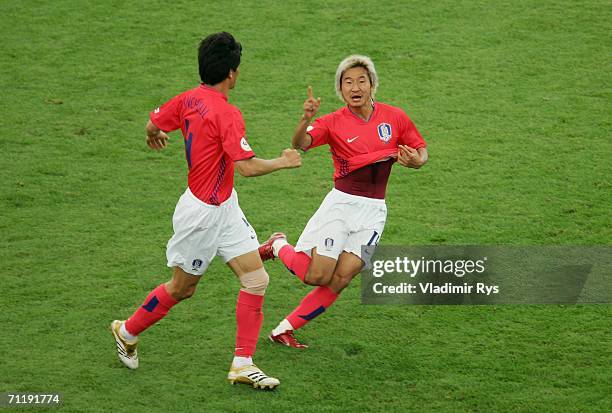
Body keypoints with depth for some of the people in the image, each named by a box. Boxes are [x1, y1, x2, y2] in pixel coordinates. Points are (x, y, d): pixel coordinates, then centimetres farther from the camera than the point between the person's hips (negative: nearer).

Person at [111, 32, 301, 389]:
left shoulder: (190, 99, -2)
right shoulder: (227, 114, -27)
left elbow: (154, 124, 12)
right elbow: (247, 167, -29)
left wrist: (154, 136, 36)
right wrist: (284, 162, -13)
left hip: (224, 208, 9)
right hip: (203, 214, -8)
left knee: (256, 279, 4)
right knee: (181, 288, 12)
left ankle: (243, 364, 8)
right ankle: (128, 331, 35)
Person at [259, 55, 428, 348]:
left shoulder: (394, 117, 2)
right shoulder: (334, 122, -5)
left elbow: (421, 150, 13)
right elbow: (300, 143, -23)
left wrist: (414, 160, -11)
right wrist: (306, 120, -43)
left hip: (373, 210, 2)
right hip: (341, 202, -2)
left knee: (341, 278, -7)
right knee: (316, 276, -10)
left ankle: (284, 330, 4)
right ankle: (278, 246, 21)